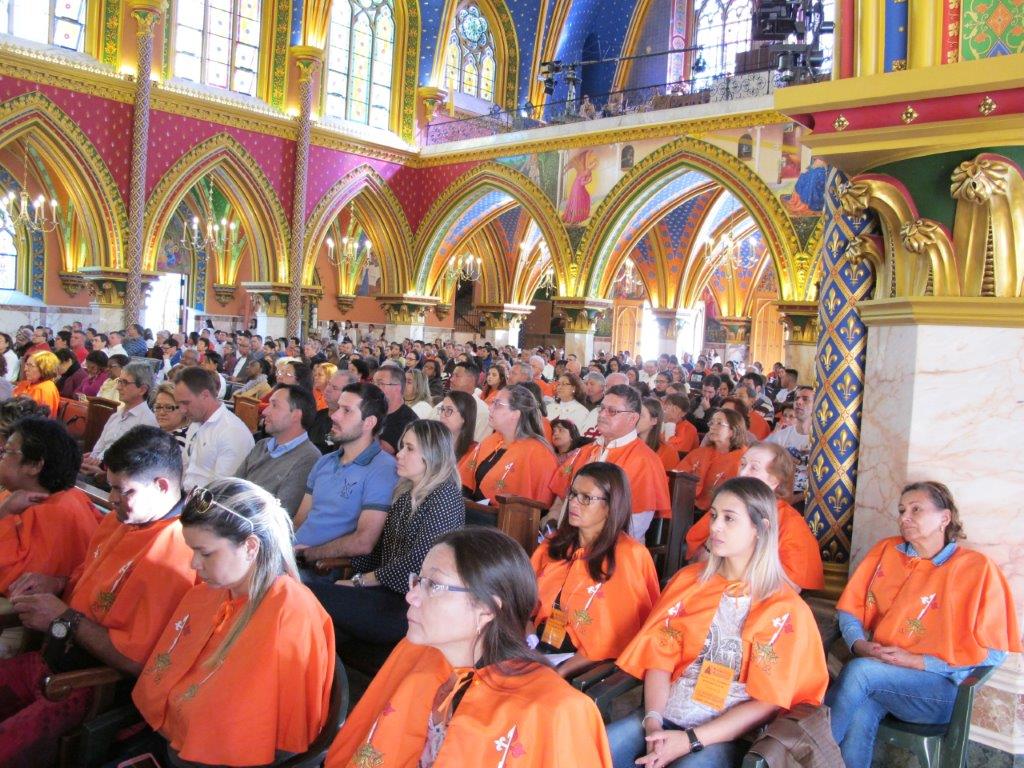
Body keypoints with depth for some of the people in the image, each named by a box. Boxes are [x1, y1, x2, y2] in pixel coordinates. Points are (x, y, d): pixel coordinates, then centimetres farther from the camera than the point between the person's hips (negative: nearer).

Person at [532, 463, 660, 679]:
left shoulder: (631, 556, -8)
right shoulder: (554, 543, 11)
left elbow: (620, 634, -10)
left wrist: (561, 671, -17)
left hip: (586, 664, -6)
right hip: (536, 646, 6)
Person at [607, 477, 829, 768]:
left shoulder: (787, 610, -3)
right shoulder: (688, 580, 8)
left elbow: (768, 702, -7)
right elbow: (660, 658, 5)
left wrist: (691, 740, -14)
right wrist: (653, 722, -12)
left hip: (725, 735, -3)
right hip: (664, 718, 4)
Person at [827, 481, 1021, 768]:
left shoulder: (977, 569, -2)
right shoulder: (885, 551, 11)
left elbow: (992, 652, -5)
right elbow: (850, 610, 14)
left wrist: (915, 661, -12)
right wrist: (859, 644, -9)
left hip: (939, 689, -2)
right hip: (877, 670, 3)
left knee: (858, 671, -32)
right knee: (860, 717, -34)